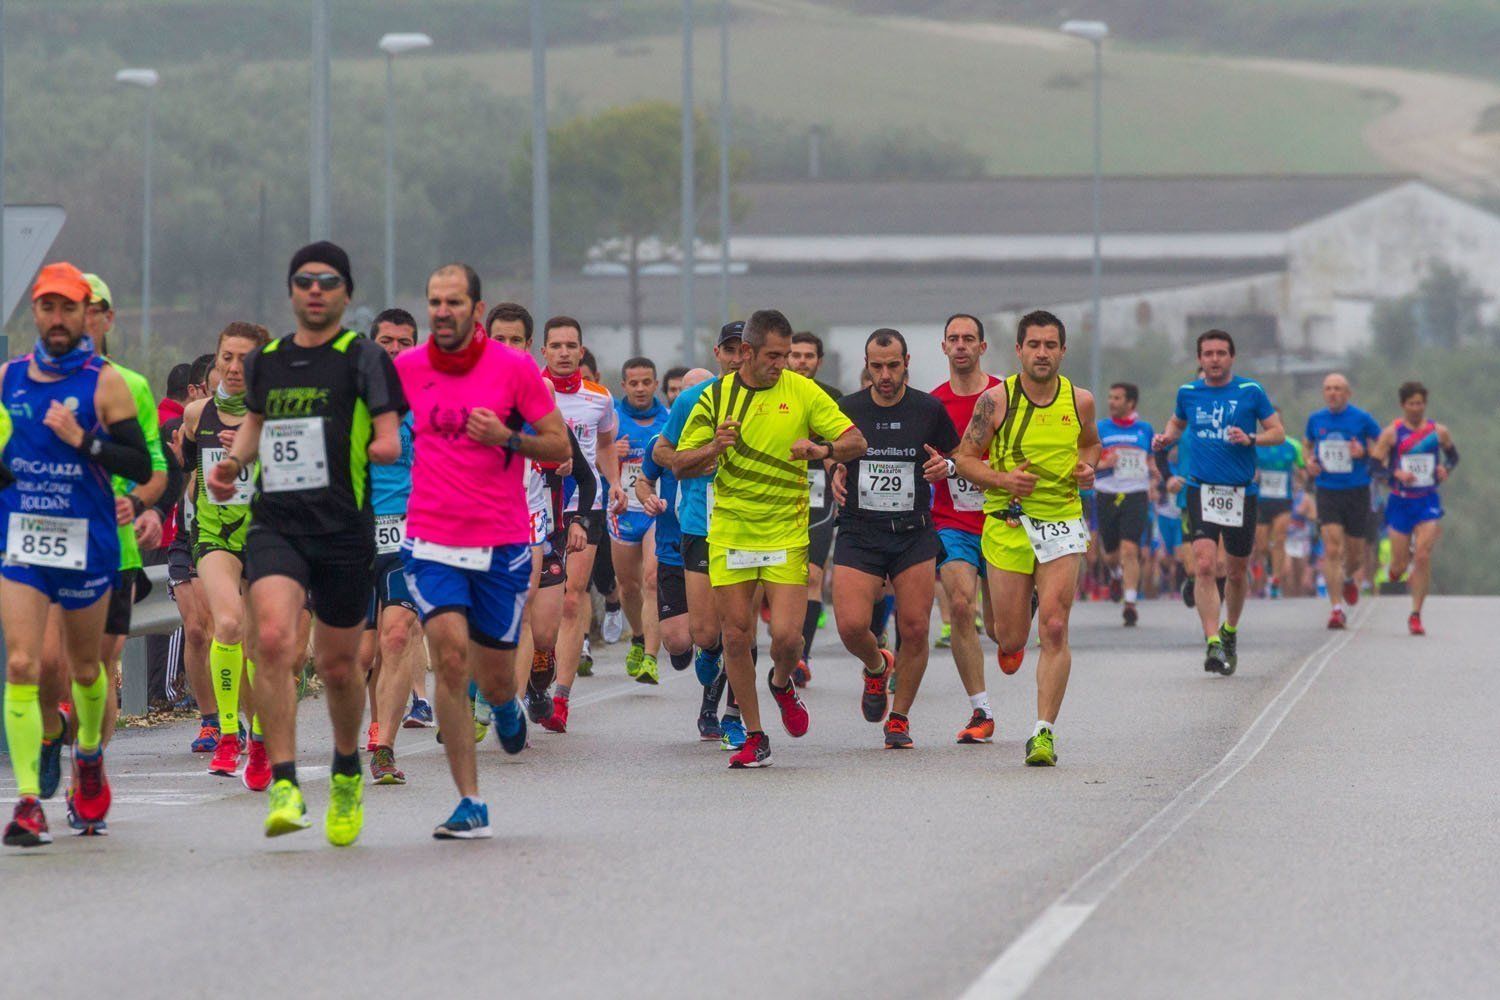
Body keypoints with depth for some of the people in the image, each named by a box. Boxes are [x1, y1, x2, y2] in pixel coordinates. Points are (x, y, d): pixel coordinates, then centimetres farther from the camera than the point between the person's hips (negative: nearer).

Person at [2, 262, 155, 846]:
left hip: (87, 543, -1)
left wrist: (82, 440, -19)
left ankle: (89, 753, 44)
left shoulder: (104, 382, -5)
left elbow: (141, 467, -9)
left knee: (85, 668, 14)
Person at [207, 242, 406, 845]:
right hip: (274, 524, 2)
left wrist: (368, 449, -22)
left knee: (338, 665, 9)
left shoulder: (364, 359, 0)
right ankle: (284, 785, -22)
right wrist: (233, 462, 11)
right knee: (274, 638, -21)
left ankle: (347, 773, 37)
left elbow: (391, 443, -4)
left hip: (345, 529, -2)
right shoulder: (265, 361, 12)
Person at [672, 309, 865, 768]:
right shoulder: (715, 397, 3)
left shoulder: (802, 391, 1)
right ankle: (754, 736, 13)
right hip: (729, 533, 1)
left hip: (786, 534, -1)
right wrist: (713, 448, -14)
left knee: (786, 635, -11)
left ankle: (782, 683, 25)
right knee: (736, 636, 0)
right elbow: (680, 464, 7)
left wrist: (822, 450, -20)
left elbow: (856, 441, 1)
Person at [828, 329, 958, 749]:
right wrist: (836, 475, -5)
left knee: (915, 630, -5)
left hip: (914, 535, 0)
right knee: (851, 625, -13)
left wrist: (946, 466, -9)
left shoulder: (929, 410, 0)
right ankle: (876, 667, 23)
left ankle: (899, 719, 13)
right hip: (859, 535, 0)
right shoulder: (848, 409, 1)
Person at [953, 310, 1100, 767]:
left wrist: (1087, 466, 0)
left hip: (1062, 523, 1)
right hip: (1007, 524, -1)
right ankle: (1016, 623, 44)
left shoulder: (1080, 401, 1)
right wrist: (1003, 480, -17)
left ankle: (1045, 731, -7)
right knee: (1011, 639, 4)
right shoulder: (996, 400, -6)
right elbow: (964, 458, 0)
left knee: (1054, 630, -12)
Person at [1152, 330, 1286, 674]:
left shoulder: (1250, 391, 0)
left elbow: (1278, 432, 3)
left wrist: (1250, 439, -15)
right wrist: (1166, 439, 5)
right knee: (1204, 565, -18)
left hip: (1241, 491, 0)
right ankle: (1213, 644, -22)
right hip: (1200, 489, 0)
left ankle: (1230, 631, 38)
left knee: (1236, 572, 11)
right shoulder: (1188, 392, 7)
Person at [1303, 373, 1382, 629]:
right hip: (1327, 491, 1)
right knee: (1332, 550, -13)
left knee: (1355, 553, 9)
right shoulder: (1315, 420, 5)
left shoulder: (1362, 419, -4)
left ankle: (1349, 578, 45)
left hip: (1357, 492, -1)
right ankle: (1336, 608, -11)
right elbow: (1307, 443, 23)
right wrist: (1309, 461, 2)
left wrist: (1364, 453, -17)